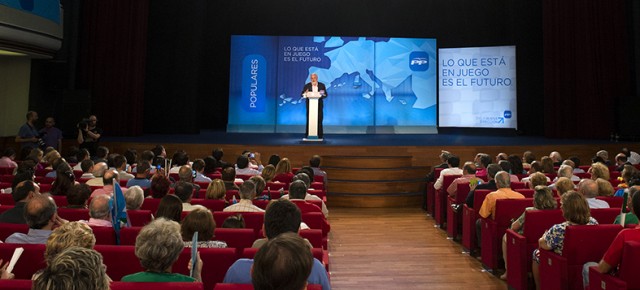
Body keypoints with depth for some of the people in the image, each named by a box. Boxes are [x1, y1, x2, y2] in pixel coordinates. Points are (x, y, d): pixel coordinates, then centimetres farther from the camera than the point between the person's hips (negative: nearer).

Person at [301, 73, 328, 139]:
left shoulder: (322, 85, 4)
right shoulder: (307, 86, 2)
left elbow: (326, 95, 4)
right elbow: (302, 94, 0)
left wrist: (322, 95, -18)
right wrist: (305, 93, -21)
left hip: (319, 105, 1)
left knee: (319, 120, 1)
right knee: (309, 120, -2)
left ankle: (320, 136, 6)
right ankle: (307, 135, 4)